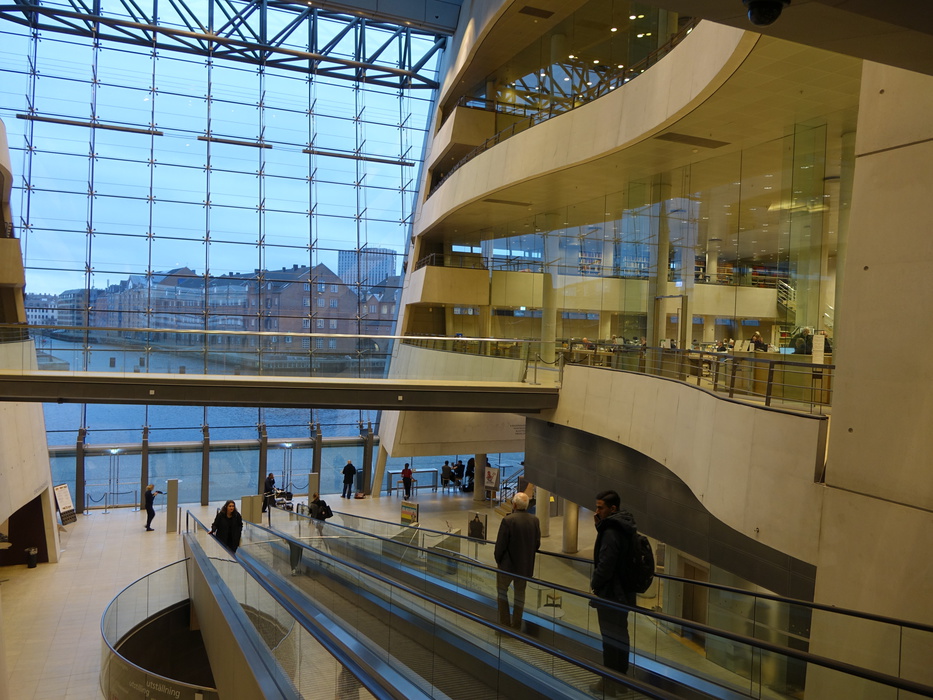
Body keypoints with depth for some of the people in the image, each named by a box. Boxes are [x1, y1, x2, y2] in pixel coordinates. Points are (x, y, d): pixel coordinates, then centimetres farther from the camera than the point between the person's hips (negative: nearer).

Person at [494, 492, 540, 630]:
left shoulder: (508, 520, -20)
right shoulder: (535, 520, -4)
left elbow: (500, 544, -16)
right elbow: (537, 543, 4)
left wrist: (498, 560, 1)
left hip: (508, 564, -5)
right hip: (526, 566, 5)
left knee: (502, 591, 14)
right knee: (520, 595, 16)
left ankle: (505, 623, 11)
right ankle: (516, 626, 21)